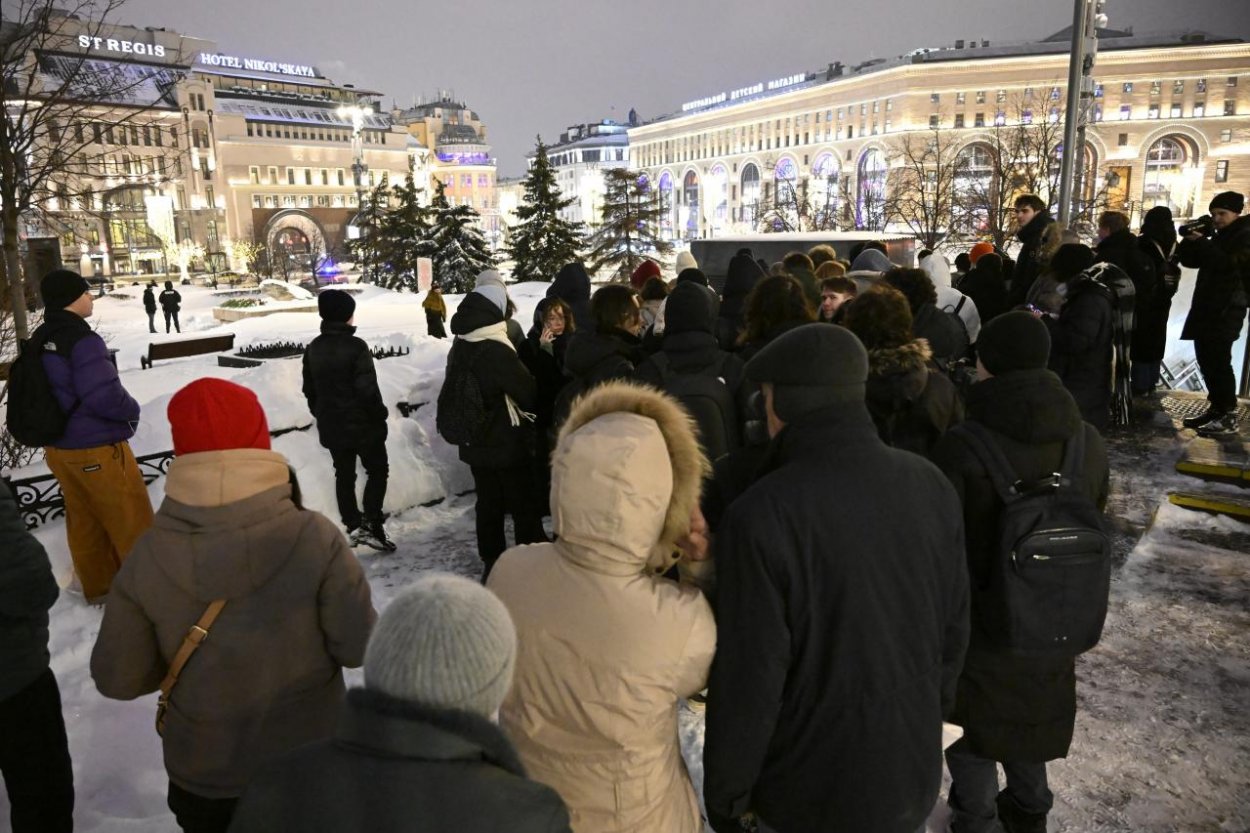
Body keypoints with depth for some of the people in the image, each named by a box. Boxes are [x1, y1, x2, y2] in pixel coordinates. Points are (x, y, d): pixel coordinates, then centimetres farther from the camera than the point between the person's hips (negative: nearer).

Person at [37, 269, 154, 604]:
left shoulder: (40, 340, 4)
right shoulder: (82, 340, -23)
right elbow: (104, 395, -27)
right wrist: (133, 410, -9)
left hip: (59, 447, 8)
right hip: (96, 450, -8)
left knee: (83, 519, 20)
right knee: (131, 521, 6)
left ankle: (98, 585, 33)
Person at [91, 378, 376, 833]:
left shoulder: (148, 557, -19)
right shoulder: (315, 538, -25)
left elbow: (117, 679, -8)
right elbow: (359, 647, -18)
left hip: (203, 776, 1)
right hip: (310, 765, -1)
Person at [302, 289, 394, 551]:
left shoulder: (313, 348, 4)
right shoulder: (356, 346, -18)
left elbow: (309, 390, 11)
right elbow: (368, 389, -21)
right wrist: (380, 414, -6)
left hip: (331, 425, 6)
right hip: (362, 423, -6)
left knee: (344, 475, 14)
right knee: (377, 470, 6)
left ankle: (353, 526, 19)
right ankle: (370, 524, -2)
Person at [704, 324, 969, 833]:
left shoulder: (762, 514, -26)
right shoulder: (930, 486, -10)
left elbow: (748, 676, -22)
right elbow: (953, 626, 1)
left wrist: (725, 792, -6)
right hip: (913, 777, 5)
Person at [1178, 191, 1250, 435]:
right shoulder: (1219, 237, 21)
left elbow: (1228, 263, -19)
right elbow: (1189, 260, 17)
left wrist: (1201, 241, -15)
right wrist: (1190, 240, 0)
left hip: (1227, 309, -9)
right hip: (1207, 307, 9)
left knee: (1219, 361, -14)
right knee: (1206, 360, 8)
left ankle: (1229, 416, -12)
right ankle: (1216, 408, 16)